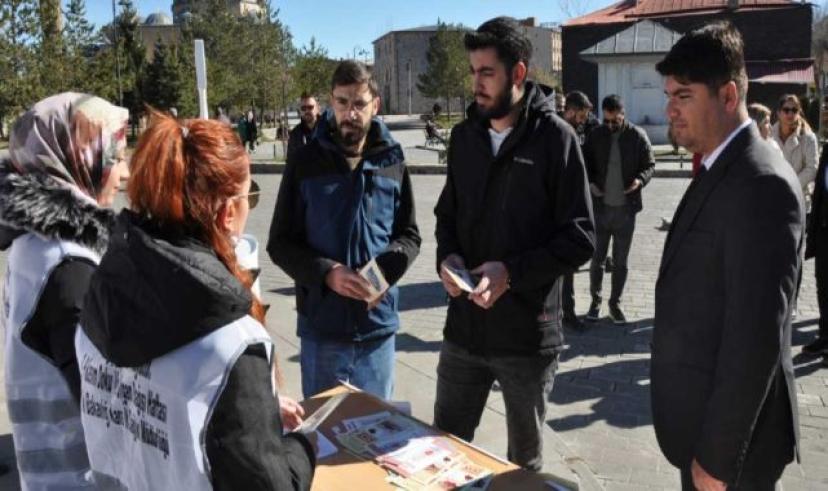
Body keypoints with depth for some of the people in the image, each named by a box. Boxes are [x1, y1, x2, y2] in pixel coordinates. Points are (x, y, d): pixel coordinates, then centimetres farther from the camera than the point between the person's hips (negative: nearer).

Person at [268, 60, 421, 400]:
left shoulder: (392, 163, 1)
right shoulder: (305, 162, -4)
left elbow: (409, 235, 6)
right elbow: (280, 243, -2)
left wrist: (383, 272, -14)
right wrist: (327, 273, -19)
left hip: (378, 325, 2)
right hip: (320, 325, -1)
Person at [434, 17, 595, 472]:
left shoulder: (554, 136, -11)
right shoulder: (464, 135, 6)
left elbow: (580, 237, -12)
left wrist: (512, 272, -23)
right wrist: (447, 256, -6)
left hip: (528, 332, -4)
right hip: (464, 325, 4)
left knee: (525, 457, 18)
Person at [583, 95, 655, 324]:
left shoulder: (637, 136, -4)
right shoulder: (595, 136, -1)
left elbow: (650, 164, 2)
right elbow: (586, 163, 8)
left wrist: (640, 179, -18)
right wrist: (589, 182, -10)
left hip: (626, 208, -1)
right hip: (600, 207, 1)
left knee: (620, 261, 9)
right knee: (597, 258, 9)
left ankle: (615, 303, 22)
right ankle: (595, 300, 22)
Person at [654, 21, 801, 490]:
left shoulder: (761, 184, -22)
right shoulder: (722, 172, 8)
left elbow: (757, 337, -25)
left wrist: (717, 453, -20)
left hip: (729, 432, -9)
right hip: (706, 415, 9)